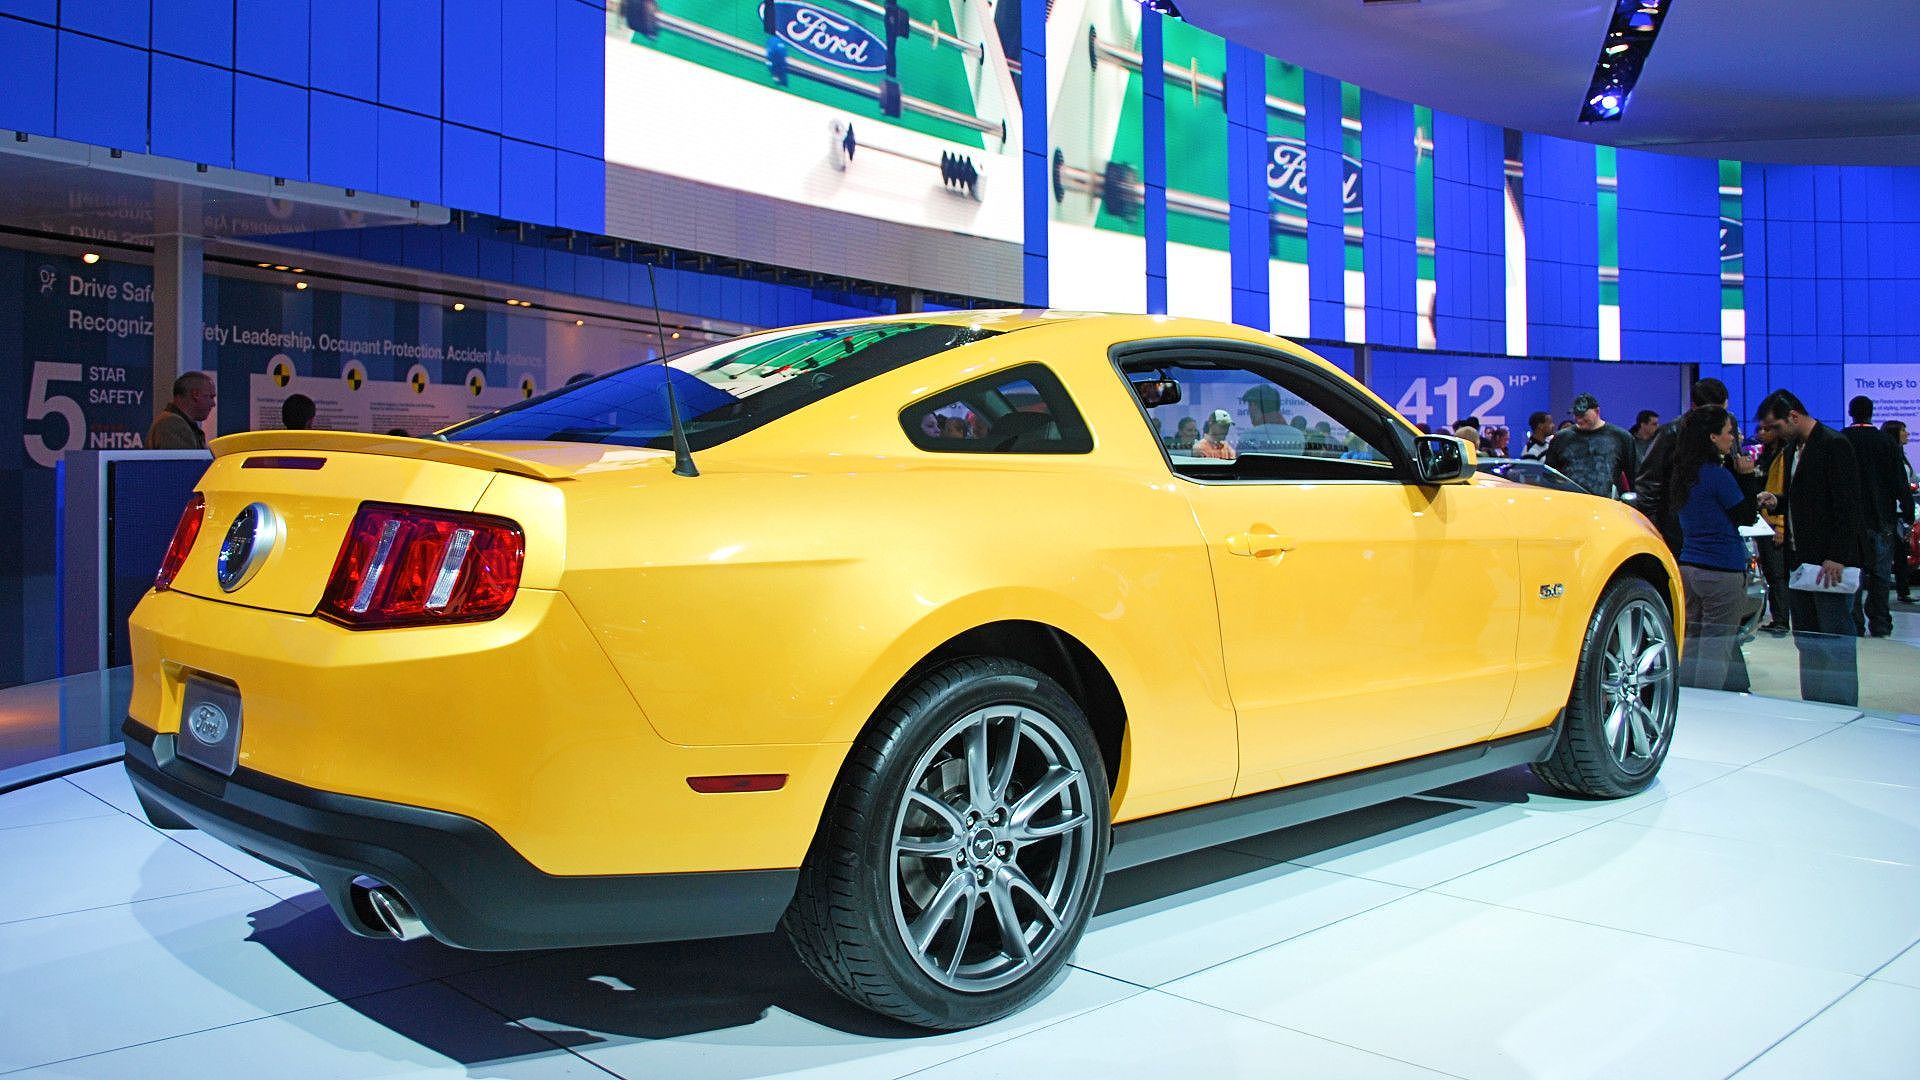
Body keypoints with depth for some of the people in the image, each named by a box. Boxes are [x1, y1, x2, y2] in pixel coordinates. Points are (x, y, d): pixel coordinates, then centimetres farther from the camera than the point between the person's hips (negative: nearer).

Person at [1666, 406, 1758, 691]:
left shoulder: (1682, 473, 9)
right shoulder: (1717, 475, -14)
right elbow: (1747, 517, -4)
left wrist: (1733, 469, 8)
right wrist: (1746, 475, 1)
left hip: (1687, 568, 8)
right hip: (1722, 572, -8)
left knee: (1691, 646, 13)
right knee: (1716, 650, -2)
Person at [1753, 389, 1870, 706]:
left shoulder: (1834, 445, -11)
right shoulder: (1792, 450, 16)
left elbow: (1847, 505, -16)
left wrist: (1838, 557, -21)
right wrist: (1776, 501, 5)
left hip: (1831, 561, -9)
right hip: (1800, 558, 9)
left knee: (1836, 639, -4)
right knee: (1805, 639, 11)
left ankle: (1843, 711, 2)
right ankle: (1813, 706, 18)